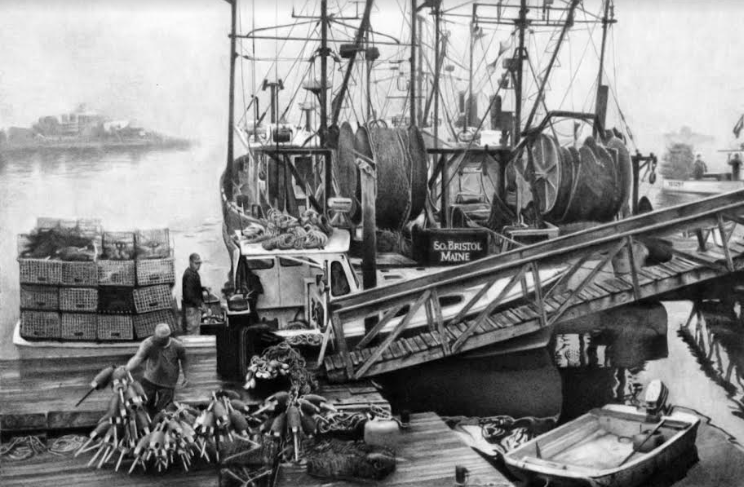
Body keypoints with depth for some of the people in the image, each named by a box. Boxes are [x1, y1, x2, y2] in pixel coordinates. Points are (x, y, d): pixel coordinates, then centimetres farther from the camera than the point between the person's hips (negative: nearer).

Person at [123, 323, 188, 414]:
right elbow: (138, 358, -38)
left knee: (162, 411, 5)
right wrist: (126, 369, -56)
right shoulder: (148, 344, -25)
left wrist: (186, 376, 10)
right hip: (149, 380, 1)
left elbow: (183, 360, 0)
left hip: (168, 384, -1)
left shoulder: (177, 346, -20)